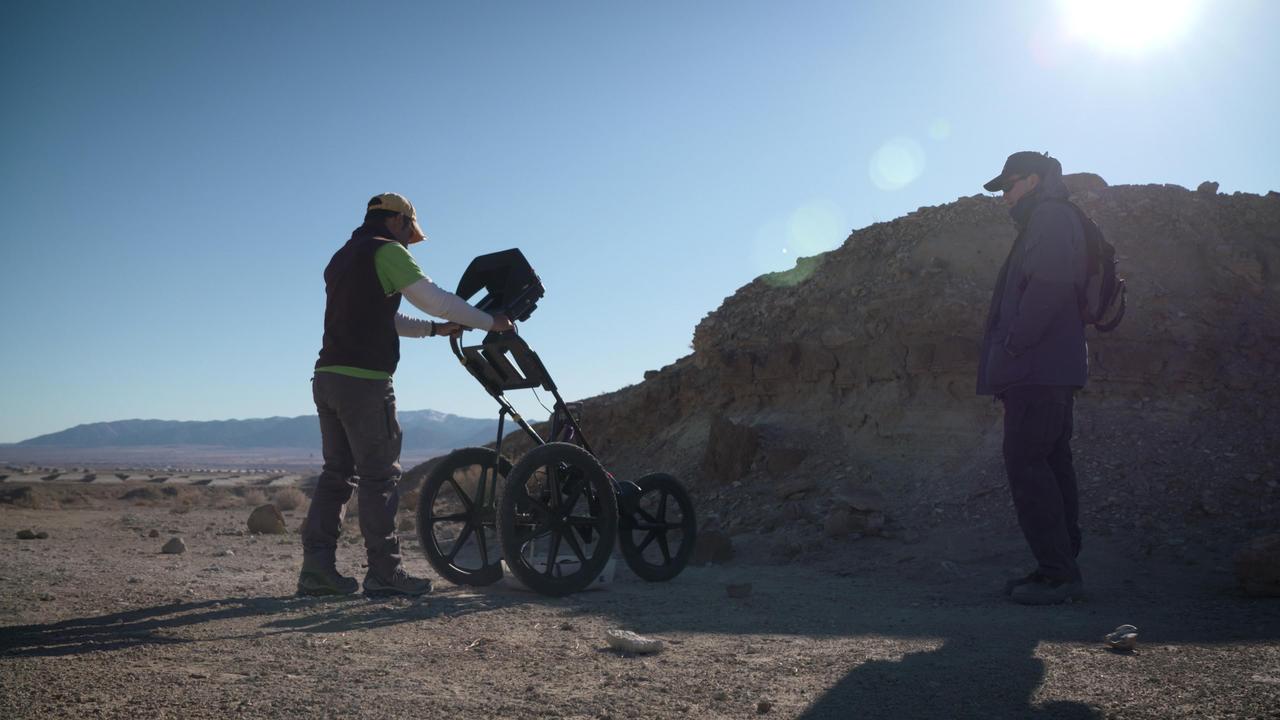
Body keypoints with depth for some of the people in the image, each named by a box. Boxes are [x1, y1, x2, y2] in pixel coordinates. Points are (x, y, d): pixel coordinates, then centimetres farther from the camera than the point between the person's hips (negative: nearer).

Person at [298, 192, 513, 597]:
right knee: (380, 476, -4)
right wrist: (491, 321, 2)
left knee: (338, 473, 11)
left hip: (327, 377, 9)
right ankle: (384, 573, -1)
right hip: (364, 381, -9)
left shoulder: (342, 257, 25)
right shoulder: (387, 251, -3)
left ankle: (317, 570, 8)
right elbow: (435, 299, -7)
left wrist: (433, 329, 26)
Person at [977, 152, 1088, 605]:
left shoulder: (1051, 217, -6)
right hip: (1053, 369, 11)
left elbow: (1048, 283, -21)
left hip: (1037, 368, -11)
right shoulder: (1050, 222, 26)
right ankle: (1062, 567, 15)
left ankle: (1058, 573, -9)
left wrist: (1013, 345, -17)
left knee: (1026, 463, -11)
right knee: (1051, 465, 10)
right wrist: (1012, 350, 16)